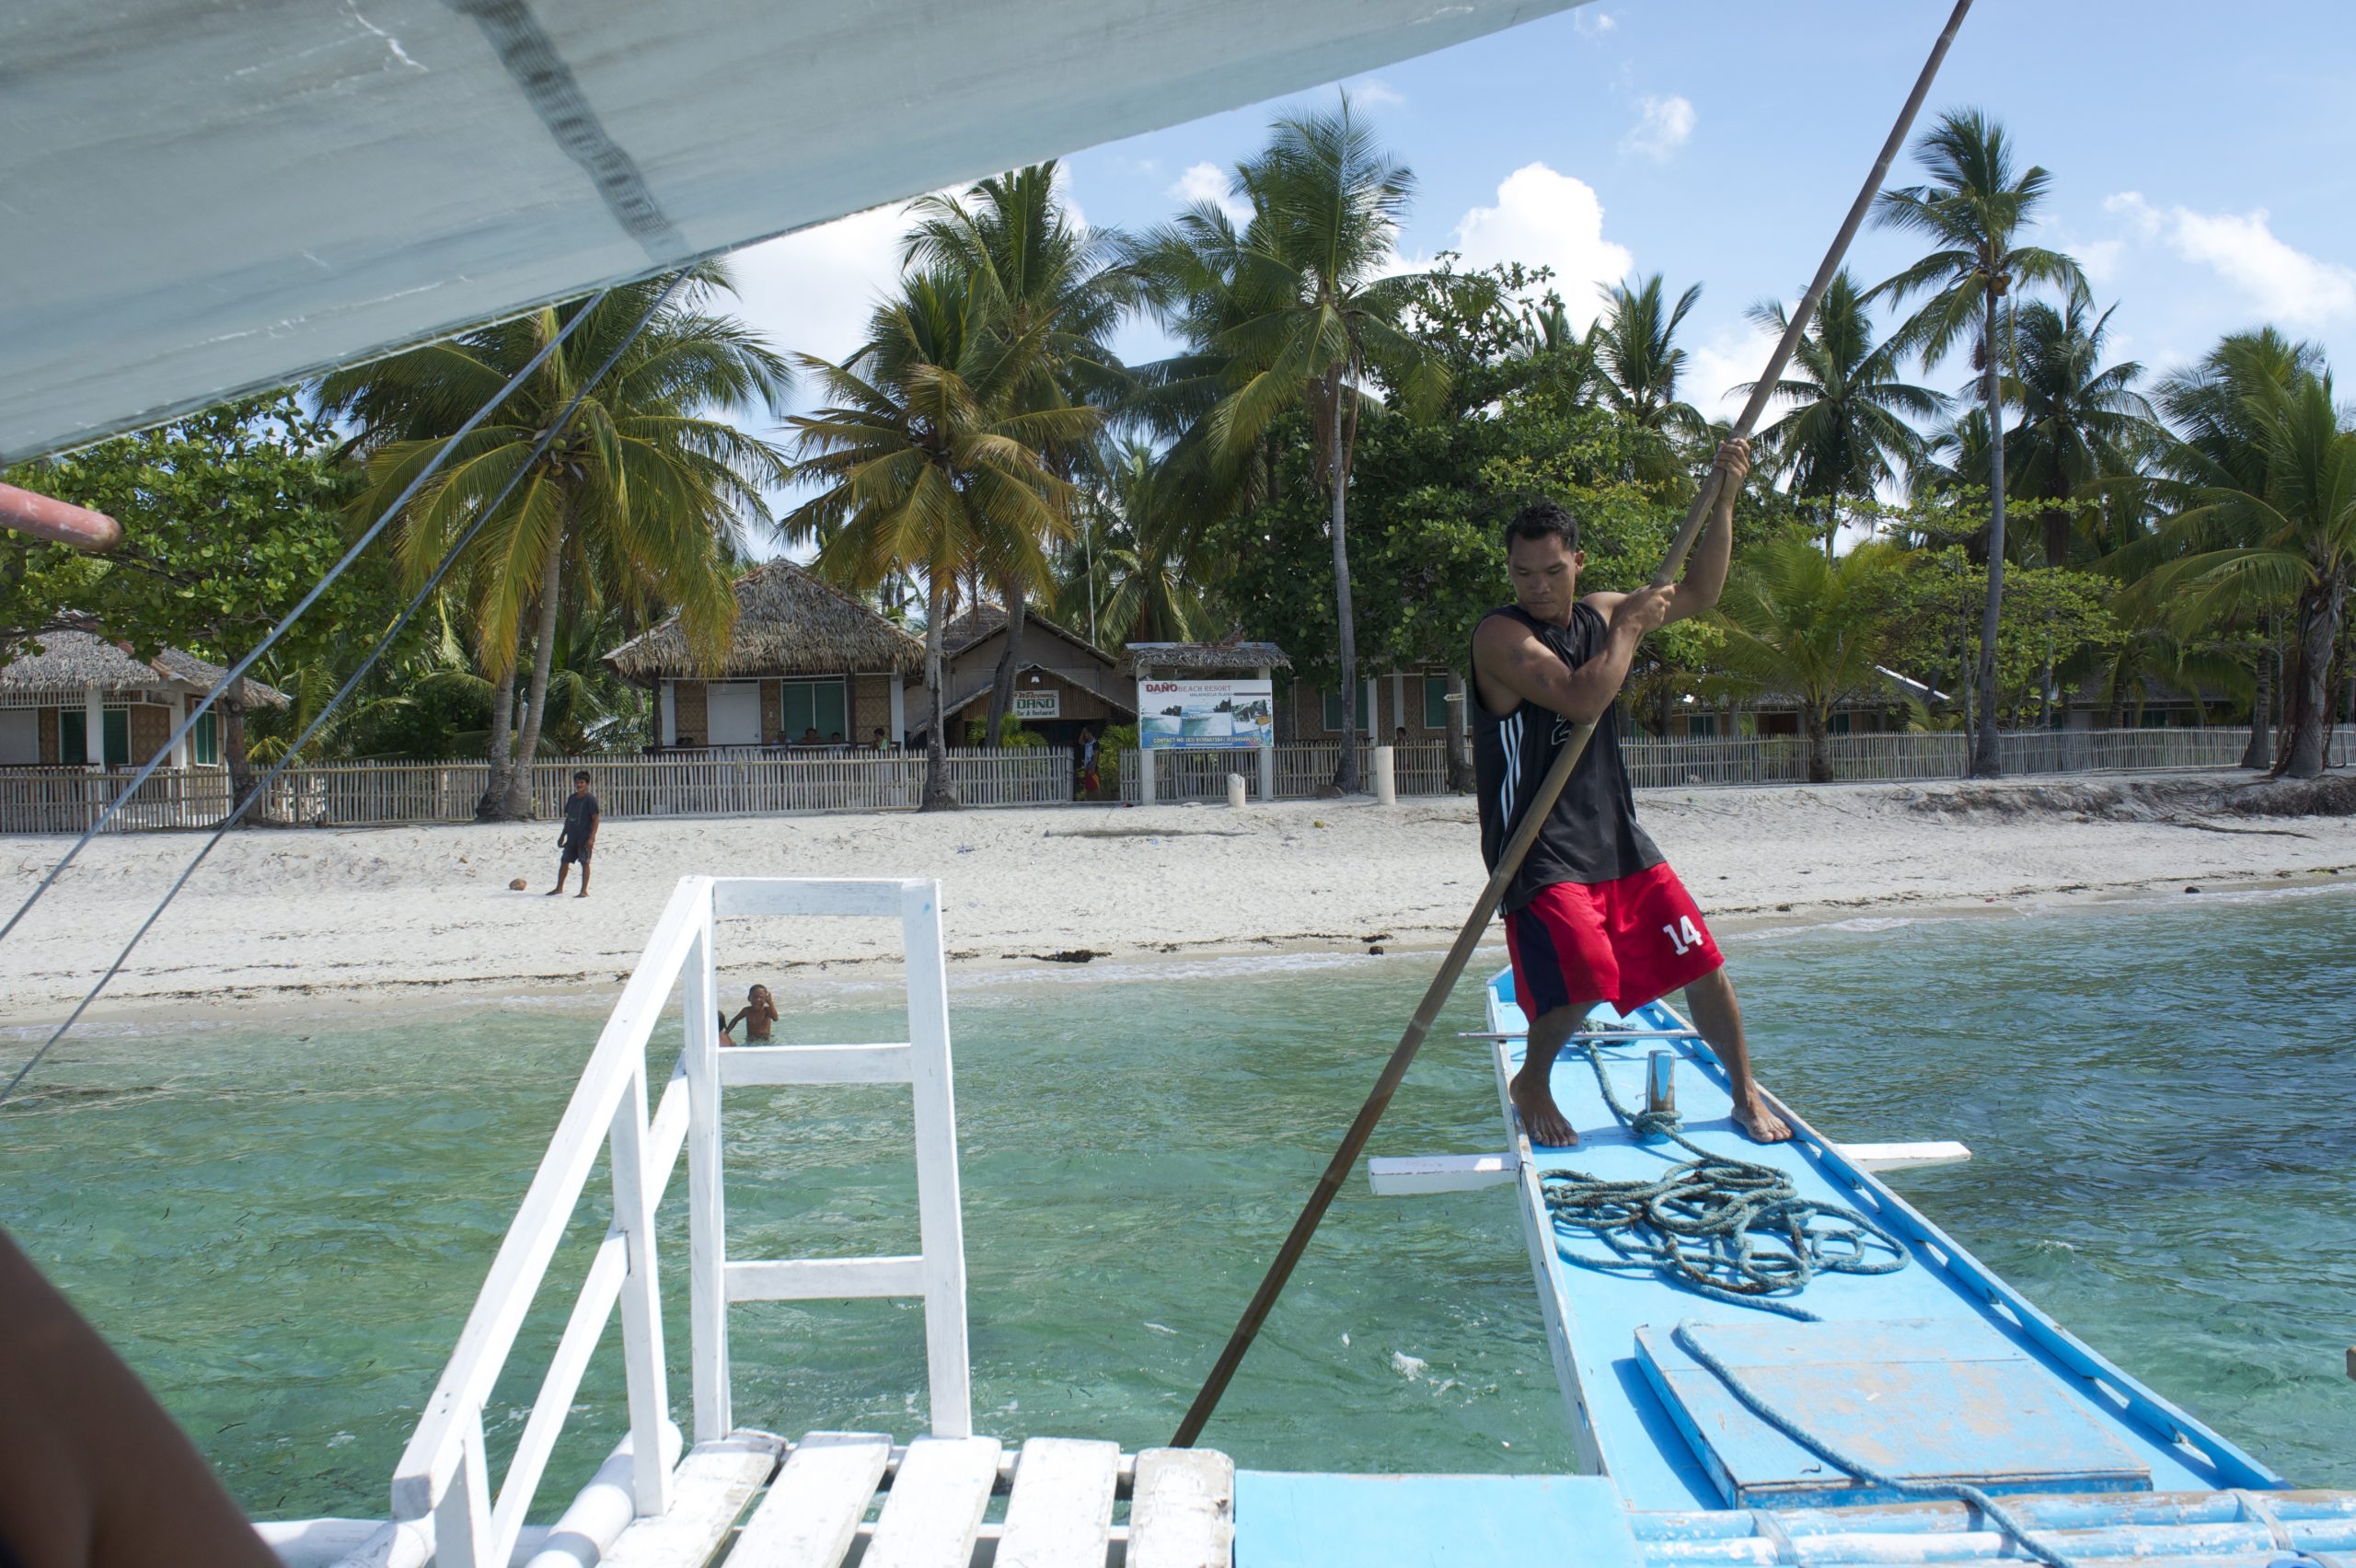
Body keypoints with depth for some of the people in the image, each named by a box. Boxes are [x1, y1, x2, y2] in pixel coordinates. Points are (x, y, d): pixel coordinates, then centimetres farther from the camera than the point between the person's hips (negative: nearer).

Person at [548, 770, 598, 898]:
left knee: (585, 862, -3)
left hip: (585, 837, -7)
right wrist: (562, 835, 18)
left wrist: (592, 837, -18)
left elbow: (595, 819, -11)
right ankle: (559, 888, 23)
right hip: (571, 836, 7)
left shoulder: (590, 799, -9)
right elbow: (568, 818, 19)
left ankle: (584, 891, 2)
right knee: (564, 860, 11)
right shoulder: (571, 798, 11)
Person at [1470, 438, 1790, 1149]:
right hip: (1539, 848, -7)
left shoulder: (1597, 614, 9)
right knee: (1582, 977, -20)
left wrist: (1724, 497, 10)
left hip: (1616, 837, 7)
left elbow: (1698, 594, 18)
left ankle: (1745, 1094, 24)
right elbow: (1583, 700, -28)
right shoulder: (1500, 635, -14)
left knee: (1702, 963, 6)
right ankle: (1532, 1085, 8)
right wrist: (1632, 625, -14)